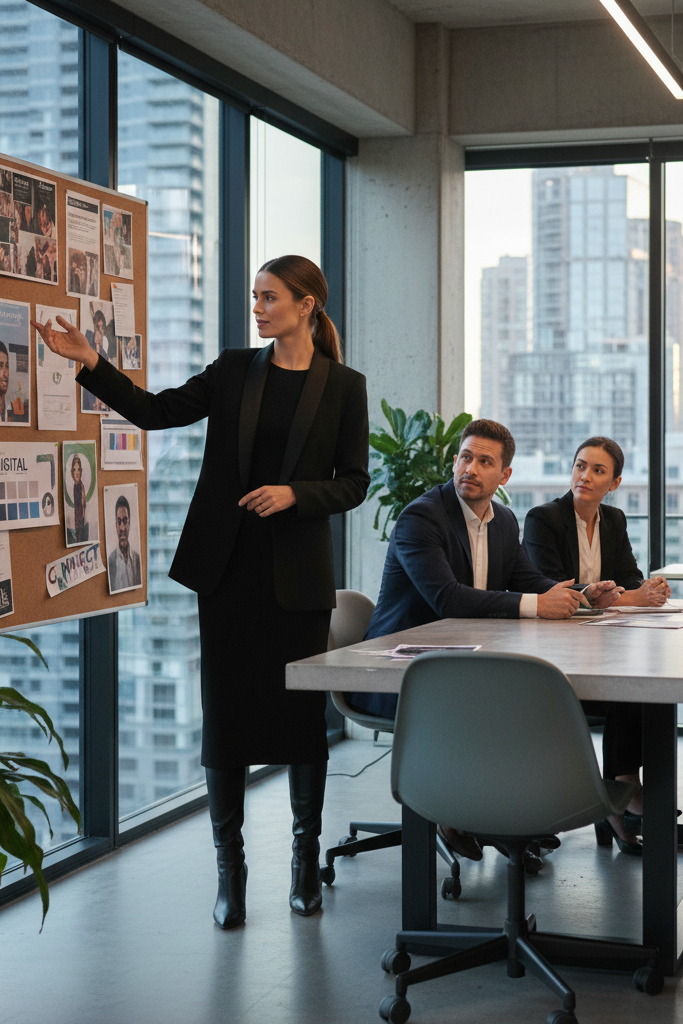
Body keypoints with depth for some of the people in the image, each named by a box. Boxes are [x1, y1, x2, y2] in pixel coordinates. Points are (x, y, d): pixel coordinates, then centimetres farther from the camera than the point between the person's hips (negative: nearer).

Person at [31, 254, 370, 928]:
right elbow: (154, 412, 0)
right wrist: (89, 364, -9)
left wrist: (295, 493, -15)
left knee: (300, 712, 4)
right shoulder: (234, 371, 7)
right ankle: (229, 867, 13)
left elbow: (354, 483, 1)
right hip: (227, 567, 2)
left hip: (298, 573, -2)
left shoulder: (343, 386, 1)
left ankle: (306, 858, 21)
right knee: (225, 713, 3)